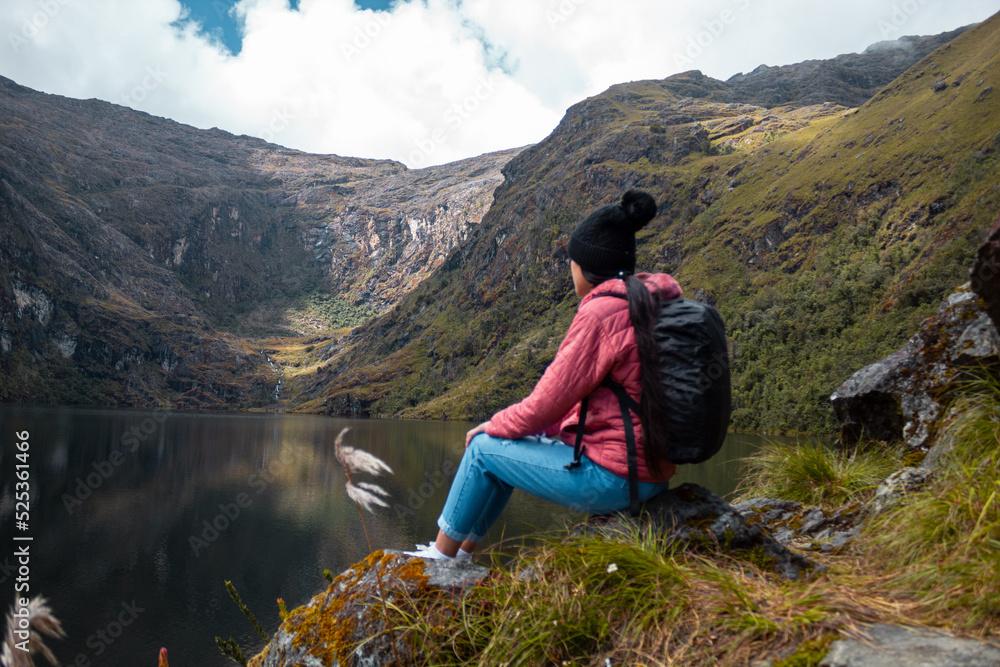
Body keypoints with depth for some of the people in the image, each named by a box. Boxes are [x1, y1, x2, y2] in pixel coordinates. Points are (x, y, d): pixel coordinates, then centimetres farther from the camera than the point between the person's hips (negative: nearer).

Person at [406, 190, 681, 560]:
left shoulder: (600, 314, -21)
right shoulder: (653, 303, 7)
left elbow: (546, 403, -16)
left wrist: (489, 427, 4)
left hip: (612, 478, -9)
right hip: (650, 472, 9)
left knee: (483, 448, 6)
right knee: (519, 442, 20)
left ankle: (441, 555, 25)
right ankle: (464, 551, 32)